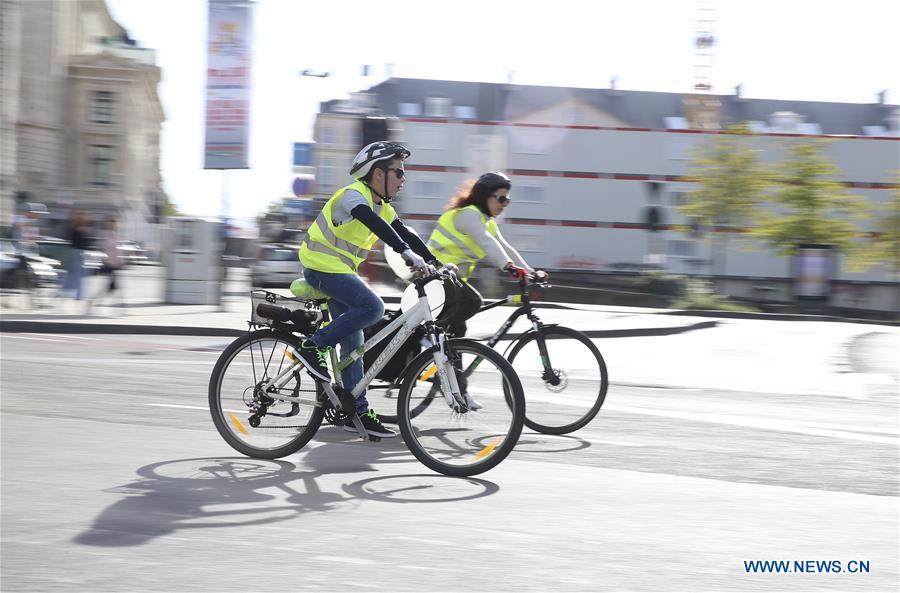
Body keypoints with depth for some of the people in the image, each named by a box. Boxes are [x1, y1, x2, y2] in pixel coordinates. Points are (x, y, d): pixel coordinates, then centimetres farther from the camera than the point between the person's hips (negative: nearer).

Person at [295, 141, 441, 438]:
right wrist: (408, 254, -44)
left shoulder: (382, 207, 12)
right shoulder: (353, 195, -17)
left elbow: (406, 234, 9)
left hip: (341, 272, 9)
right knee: (372, 307, -26)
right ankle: (313, 346, -16)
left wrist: (433, 262, -4)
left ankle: (358, 412, 10)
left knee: (353, 342, 7)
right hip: (322, 267, -9)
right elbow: (375, 224, -34)